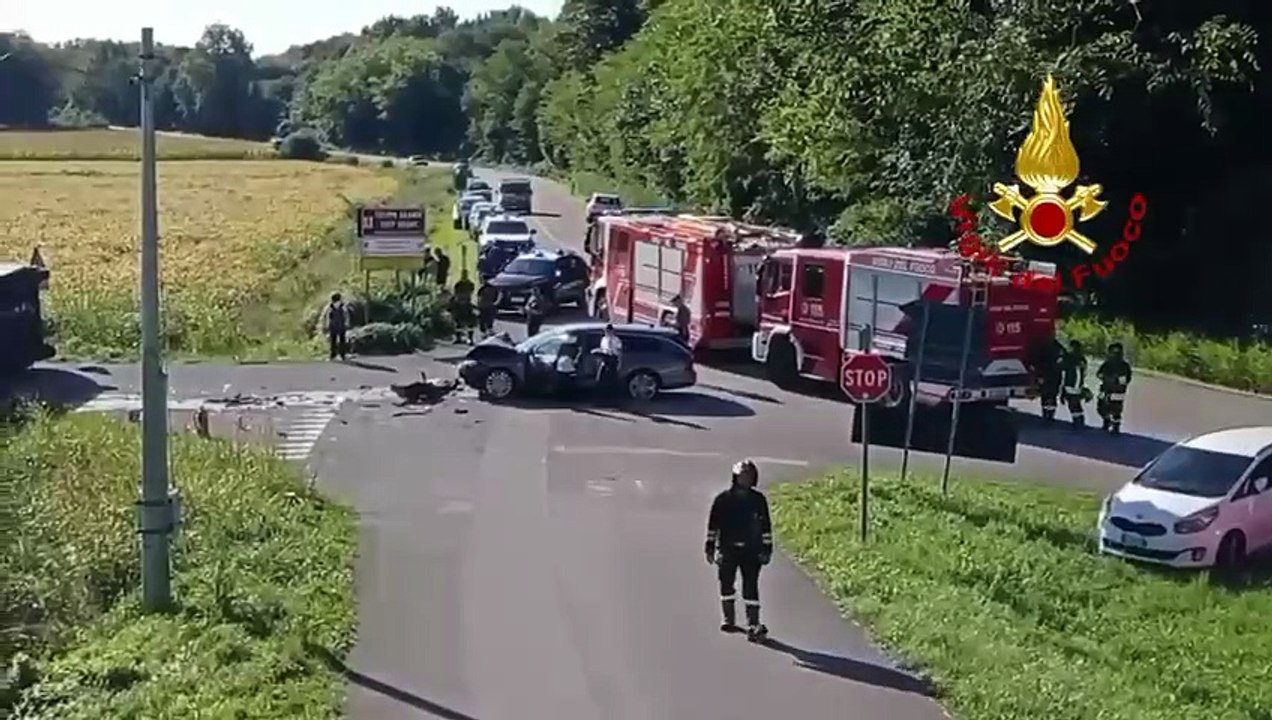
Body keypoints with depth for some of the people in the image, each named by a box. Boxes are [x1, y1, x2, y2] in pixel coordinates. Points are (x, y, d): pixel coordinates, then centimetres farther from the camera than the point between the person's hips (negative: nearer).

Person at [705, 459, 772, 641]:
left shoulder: (758, 499, 3)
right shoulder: (723, 499, -1)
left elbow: (766, 526, 9)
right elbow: (713, 524, 4)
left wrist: (767, 549, 6)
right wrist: (710, 547, 2)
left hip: (752, 551, 0)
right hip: (727, 549, 0)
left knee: (751, 587, -6)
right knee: (726, 584, 9)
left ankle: (753, 625, -7)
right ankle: (729, 619, 27)